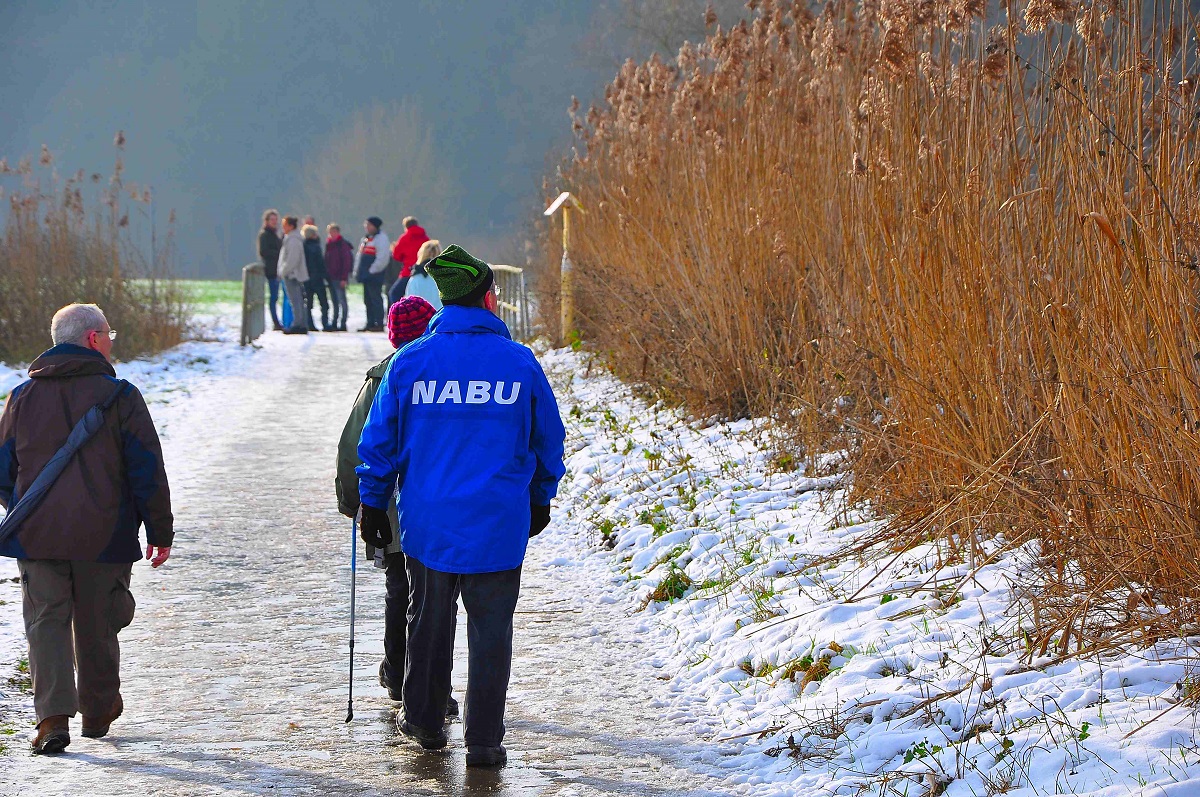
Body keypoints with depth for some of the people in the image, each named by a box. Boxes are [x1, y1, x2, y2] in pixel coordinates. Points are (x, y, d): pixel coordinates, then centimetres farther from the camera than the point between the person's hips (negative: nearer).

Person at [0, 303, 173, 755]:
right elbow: (148, 471, -4)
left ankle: (53, 716, -13)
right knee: (95, 625, 13)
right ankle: (98, 712, 27)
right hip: (104, 538, -1)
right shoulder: (119, 396, -5)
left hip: (36, 535, 2)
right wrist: (160, 532, 4)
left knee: (46, 621, 2)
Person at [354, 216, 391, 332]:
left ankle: (379, 324, -9)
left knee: (376, 299, -9)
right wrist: (356, 270, 14)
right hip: (366, 275, 9)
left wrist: (372, 270, -18)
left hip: (374, 275, -9)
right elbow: (359, 255, 24)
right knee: (368, 300, 11)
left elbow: (382, 257, -18)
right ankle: (370, 324, 15)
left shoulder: (380, 238, -10)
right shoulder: (366, 238, 19)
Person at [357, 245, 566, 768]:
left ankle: (424, 721, 30)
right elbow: (548, 440, 6)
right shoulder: (520, 362, -5)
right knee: (490, 630, 6)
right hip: (498, 527, -1)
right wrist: (540, 499, 21)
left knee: (428, 622, 18)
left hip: (428, 522, 1)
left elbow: (379, 441, 1)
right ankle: (483, 740, 6)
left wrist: (373, 504, 14)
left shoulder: (409, 361, -5)